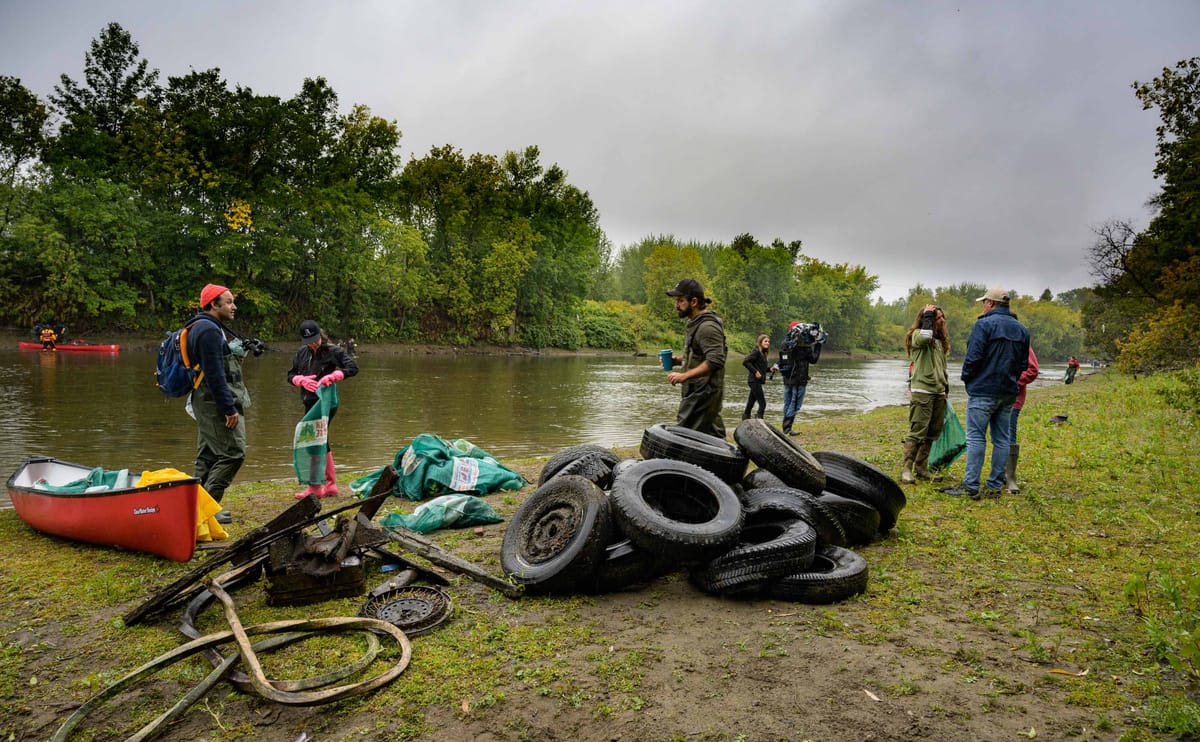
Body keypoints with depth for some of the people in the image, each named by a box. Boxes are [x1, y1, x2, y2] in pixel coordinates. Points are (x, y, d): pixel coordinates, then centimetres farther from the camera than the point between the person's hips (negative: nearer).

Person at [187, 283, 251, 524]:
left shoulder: (210, 328, 19)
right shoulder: (209, 330, -15)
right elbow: (214, 374, -21)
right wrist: (229, 408, -22)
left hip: (207, 402, 11)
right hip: (216, 402, -11)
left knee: (208, 455, 14)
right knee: (233, 452, -10)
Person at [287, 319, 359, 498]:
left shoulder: (332, 351, -8)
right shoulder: (302, 352, 9)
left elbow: (353, 367, -14)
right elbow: (290, 375, 11)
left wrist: (332, 376, -25)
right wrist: (302, 380, -10)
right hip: (309, 403, 7)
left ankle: (315, 487, 2)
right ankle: (330, 485, 21)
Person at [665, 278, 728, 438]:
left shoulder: (707, 326, -16)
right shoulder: (695, 324, 16)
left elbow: (715, 361, -26)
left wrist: (684, 376, -26)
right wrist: (679, 362, 10)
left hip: (702, 394, -10)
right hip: (697, 393, 10)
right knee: (715, 437, 12)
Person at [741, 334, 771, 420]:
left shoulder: (763, 353, 16)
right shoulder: (756, 351, -11)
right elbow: (745, 362, -20)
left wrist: (770, 369, 8)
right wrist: (755, 372, -20)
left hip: (757, 381, 9)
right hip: (754, 381, -9)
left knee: (751, 403, 13)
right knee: (762, 403, -11)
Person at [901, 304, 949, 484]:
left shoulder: (940, 340, 19)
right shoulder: (917, 334, -4)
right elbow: (925, 337, -30)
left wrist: (946, 385, 21)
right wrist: (928, 315, -16)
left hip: (939, 392, 8)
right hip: (922, 390, -8)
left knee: (932, 433, 9)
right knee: (917, 432, -12)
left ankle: (921, 468, 17)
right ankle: (906, 469, -7)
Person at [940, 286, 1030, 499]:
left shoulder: (984, 324, -11)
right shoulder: (1021, 330, 13)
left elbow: (973, 357, -16)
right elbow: (1024, 364, 16)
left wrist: (967, 378, -1)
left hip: (983, 390, -7)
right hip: (1009, 393, 7)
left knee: (976, 437, -4)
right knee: (1001, 439, 10)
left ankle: (970, 486, -4)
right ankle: (995, 486, 13)